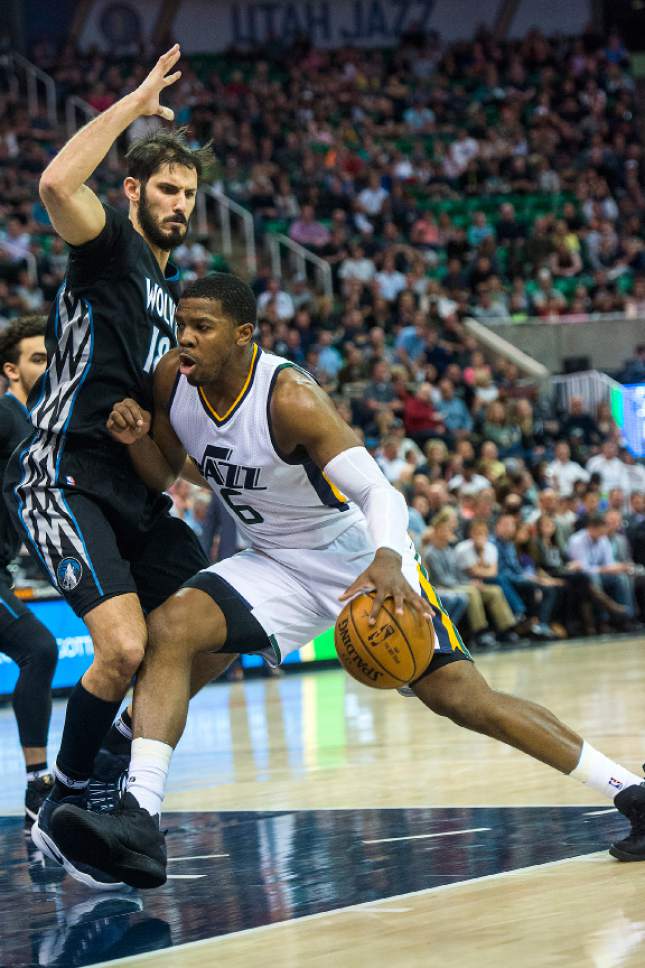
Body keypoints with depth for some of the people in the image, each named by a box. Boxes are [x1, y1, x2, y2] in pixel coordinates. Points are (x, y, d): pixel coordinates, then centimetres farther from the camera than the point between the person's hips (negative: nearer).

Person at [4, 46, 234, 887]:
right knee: (125, 646, -22)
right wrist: (133, 105, -16)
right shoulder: (109, 243, -2)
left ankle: (119, 736, 26)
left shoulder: (172, 293, 22)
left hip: (136, 489, 9)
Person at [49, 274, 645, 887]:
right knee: (170, 627, -19)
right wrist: (135, 438, -16)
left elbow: (378, 490, -37)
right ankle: (139, 824, -27)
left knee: (460, 696, -10)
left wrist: (387, 562, -58)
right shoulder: (173, 381, -10)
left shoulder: (290, 397, -29)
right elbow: (163, 478, 8)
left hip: (364, 560, -5)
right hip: (277, 565, 5)